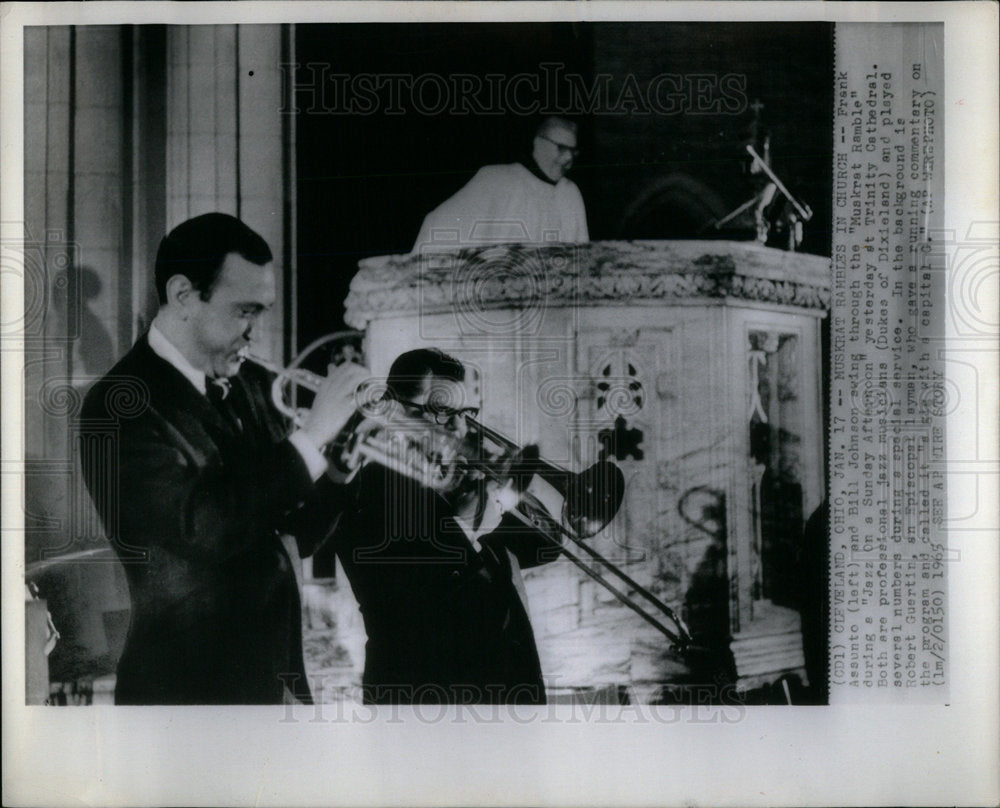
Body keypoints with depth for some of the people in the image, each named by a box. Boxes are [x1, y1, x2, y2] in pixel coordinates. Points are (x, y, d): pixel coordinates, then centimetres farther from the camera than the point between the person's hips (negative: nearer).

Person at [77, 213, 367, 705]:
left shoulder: (247, 385, 5)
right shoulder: (119, 405, -14)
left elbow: (298, 530, 9)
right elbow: (204, 526, -27)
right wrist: (311, 436, -23)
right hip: (191, 688, -6)